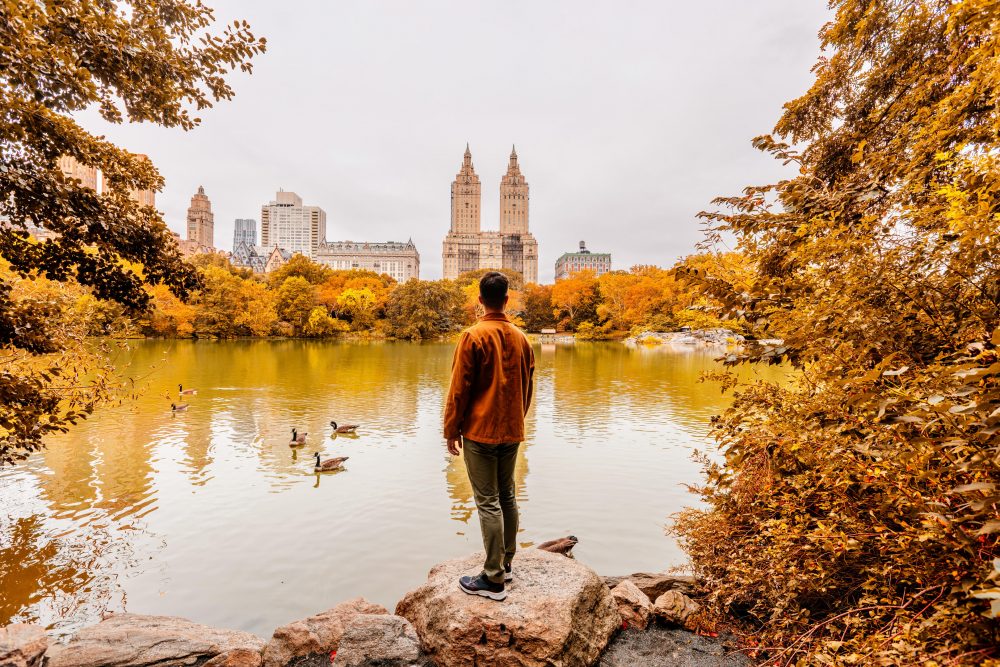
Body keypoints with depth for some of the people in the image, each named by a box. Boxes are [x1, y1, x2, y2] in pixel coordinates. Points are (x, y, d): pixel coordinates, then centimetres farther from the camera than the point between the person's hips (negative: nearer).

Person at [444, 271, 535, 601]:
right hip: (512, 431, 6)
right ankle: (506, 564, 28)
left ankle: (494, 580, 8)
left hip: (480, 431, -6)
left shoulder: (473, 336, -13)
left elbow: (459, 389, -12)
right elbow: (527, 387, 11)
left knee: (488, 503, 0)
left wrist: (451, 430, -3)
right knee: (507, 497, 16)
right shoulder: (521, 338, 5)